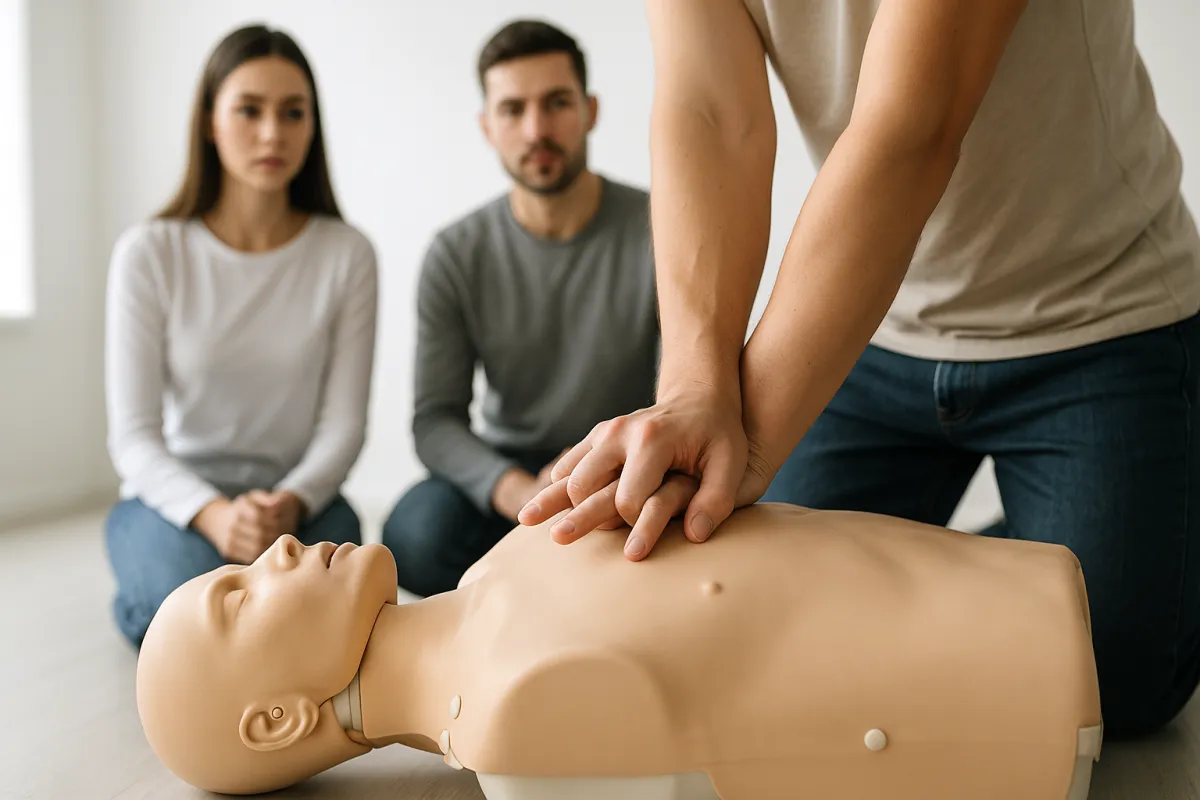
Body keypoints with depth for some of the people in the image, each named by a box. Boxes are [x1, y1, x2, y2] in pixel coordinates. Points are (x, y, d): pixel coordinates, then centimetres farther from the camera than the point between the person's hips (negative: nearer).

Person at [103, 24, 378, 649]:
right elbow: (133, 434, -10)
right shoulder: (149, 253, -8)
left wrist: (291, 502, -26)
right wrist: (214, 514, -29)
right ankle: (146, 602, 5)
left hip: (296, 497, 1)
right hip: (174, 494, 0)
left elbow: (343, 422, -6)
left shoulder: (347, 254, -5)